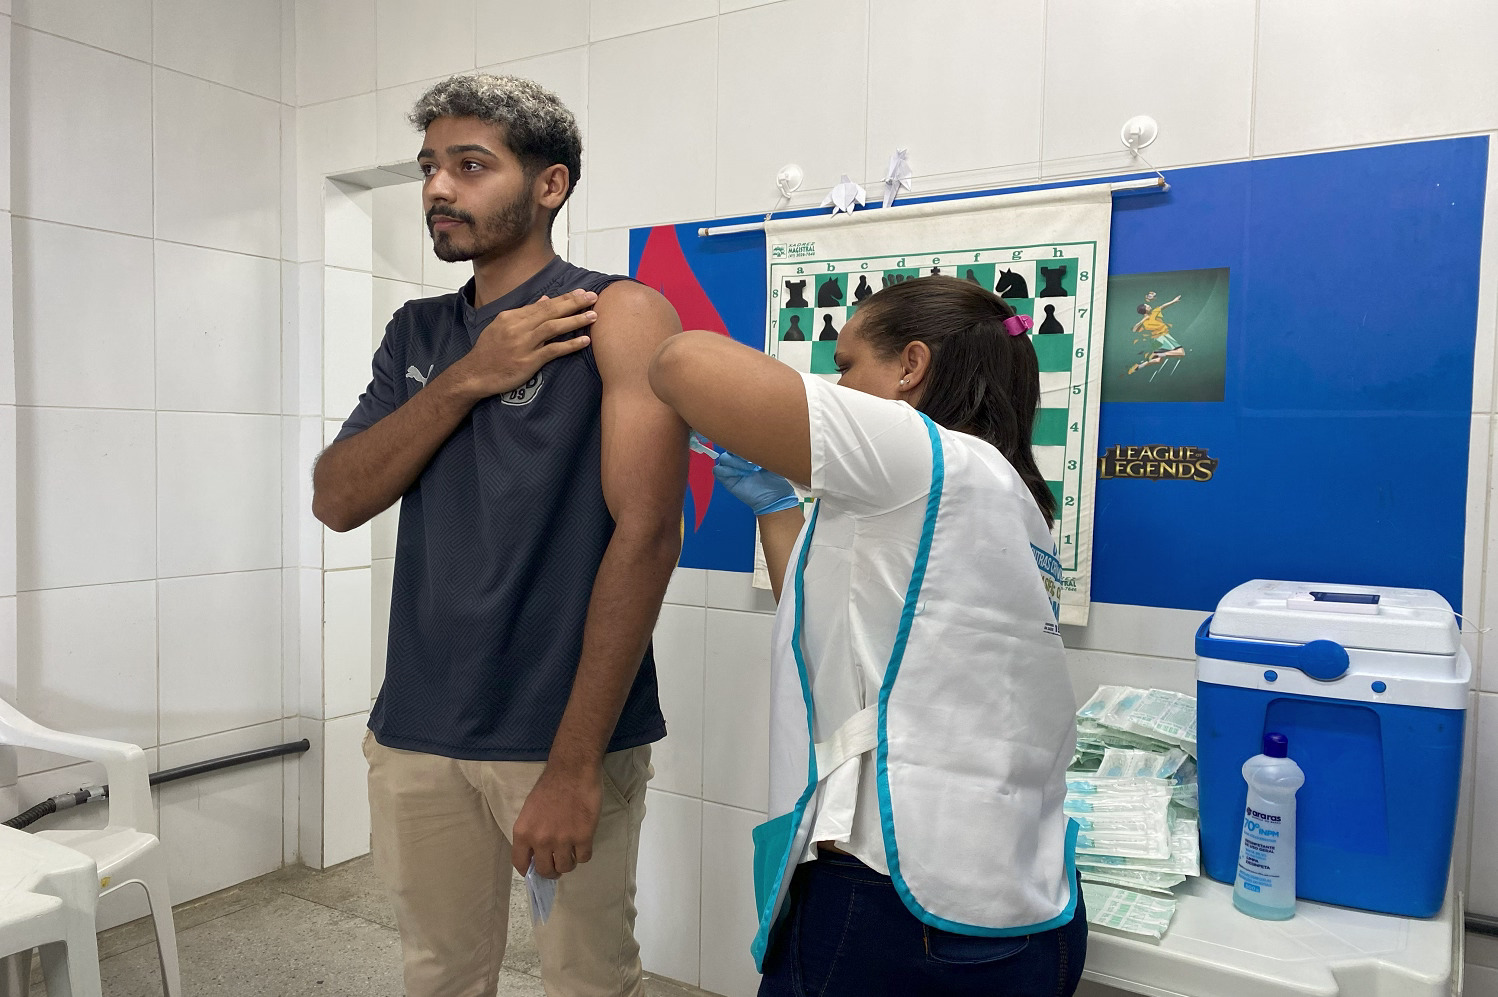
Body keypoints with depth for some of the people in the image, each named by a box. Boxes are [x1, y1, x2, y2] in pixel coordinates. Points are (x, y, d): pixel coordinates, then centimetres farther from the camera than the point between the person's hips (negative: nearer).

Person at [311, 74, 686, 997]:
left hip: (566, 733, -5)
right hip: (417, 730, 5)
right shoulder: (418, 332, 11)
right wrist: (468, 378, -12)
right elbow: (337, 501, 2)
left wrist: (575, 764, -19)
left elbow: (647, 532, -17)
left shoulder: (618, 316, -9)